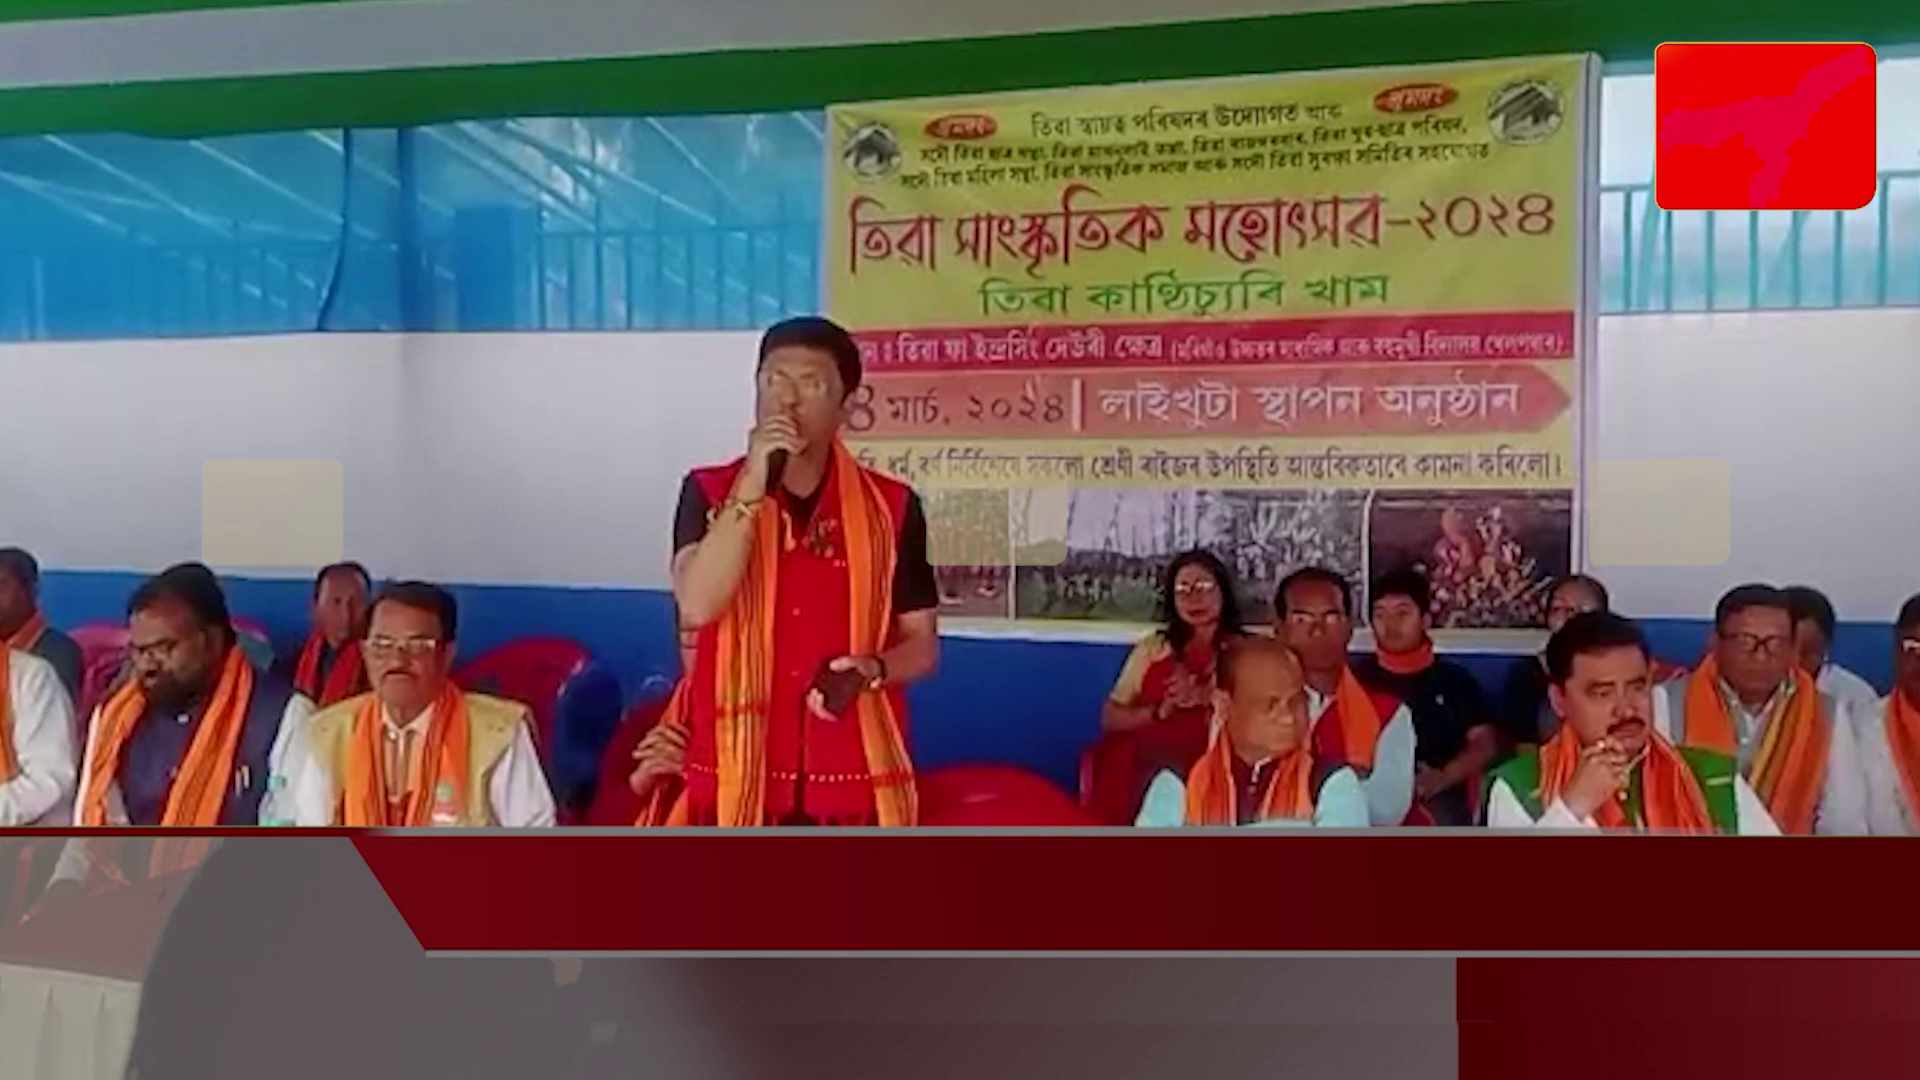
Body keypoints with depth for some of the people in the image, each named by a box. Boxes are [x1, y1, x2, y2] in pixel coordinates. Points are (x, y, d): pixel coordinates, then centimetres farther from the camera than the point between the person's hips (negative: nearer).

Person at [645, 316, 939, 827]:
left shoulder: (890, 507, 2)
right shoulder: (710, 493, 1)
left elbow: (922, 644, 7)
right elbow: (696, 606, -16)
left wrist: (872, 669, -14)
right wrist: (753, 485, -19)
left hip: (851, 781, 1)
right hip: (736, 776, 0)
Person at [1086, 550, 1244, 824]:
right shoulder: (1153, 647, 19)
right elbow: (1110, 718, 12)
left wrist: (1203, 696, -13)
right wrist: (1159, 712, -5)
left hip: (1197, 769, -3)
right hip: (1133, 762, 3)